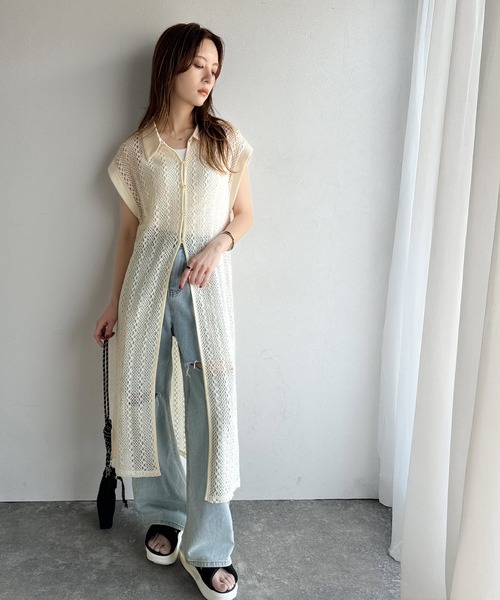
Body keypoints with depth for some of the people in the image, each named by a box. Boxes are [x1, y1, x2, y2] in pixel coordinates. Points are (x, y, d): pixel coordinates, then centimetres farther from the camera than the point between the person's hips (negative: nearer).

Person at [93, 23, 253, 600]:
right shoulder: (135, 150, 6)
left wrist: (217, 245, -12)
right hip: (147, 277, 2)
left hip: (204, 282, -1)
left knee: (211, 406, -5)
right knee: (145, 399, 7)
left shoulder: (226, 140, 5)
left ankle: (208, 548, 9)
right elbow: (128, 230, 11)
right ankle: (163, 515, 30)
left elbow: (244, 213, 9)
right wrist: (114, 302, 12)